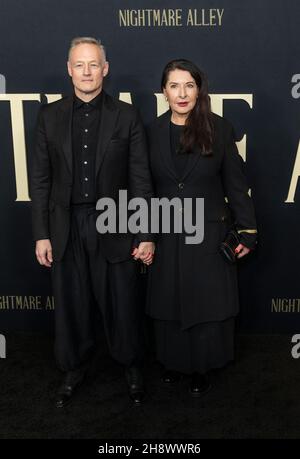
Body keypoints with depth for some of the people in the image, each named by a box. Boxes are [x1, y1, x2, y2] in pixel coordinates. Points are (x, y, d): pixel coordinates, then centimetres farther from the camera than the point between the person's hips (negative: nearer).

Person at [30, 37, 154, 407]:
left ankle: (132, 367, 33)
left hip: (114, 227, -1)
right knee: (71, 305, 13)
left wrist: (147, 235, -5)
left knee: (122, 304, 9)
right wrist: (41, 234, 0)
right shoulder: (50, 116, 4)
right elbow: (41, 179, 4)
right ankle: (73, 369, 35)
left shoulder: (126, 116, 0)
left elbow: (140, 179, -2)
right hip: (66, 229, 2)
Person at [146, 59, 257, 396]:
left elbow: (235, 183, -2)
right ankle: (173, 362, 35)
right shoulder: (152, 132, 0)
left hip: (209, 235, -1)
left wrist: (247, 230, -4)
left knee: (207, 304, 9)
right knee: (168, 304, 13)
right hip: (166, 235, 2)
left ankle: (201, 368, 30)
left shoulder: (219, 129, -5)